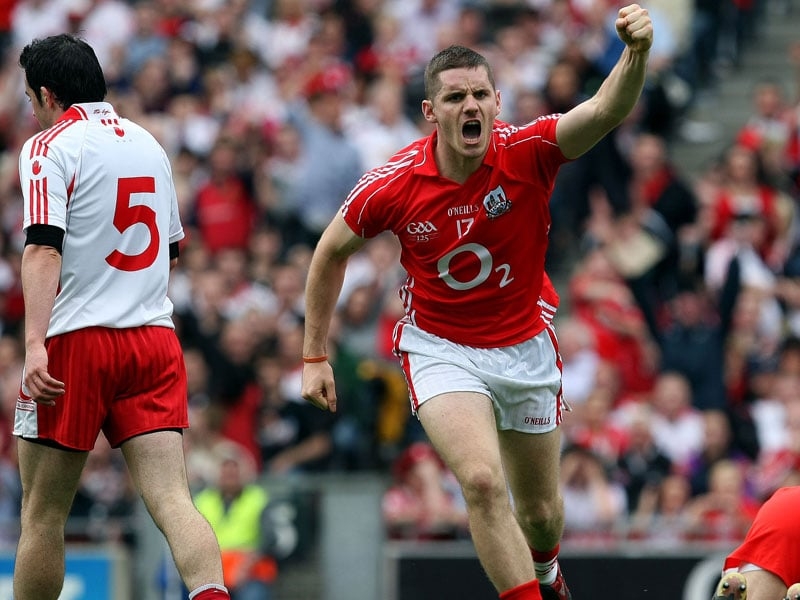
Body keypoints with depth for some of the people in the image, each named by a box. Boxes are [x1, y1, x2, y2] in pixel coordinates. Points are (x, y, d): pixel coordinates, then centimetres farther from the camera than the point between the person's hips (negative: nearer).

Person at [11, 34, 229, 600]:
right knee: (172, 500, -7)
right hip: (155, 339, 5)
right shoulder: (149, 143, 17)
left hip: (76, 341, -5)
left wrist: (35, 343, -24)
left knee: (43, 513, 5)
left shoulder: (50, 146, -3)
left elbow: (43, 248, -16)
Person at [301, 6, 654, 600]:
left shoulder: (527, 152, -21)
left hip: (525, 345, 2)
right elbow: (331, 252, 1)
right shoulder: (392, 186, -18)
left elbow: (606, 110, -39)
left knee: (541, 512, 16)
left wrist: (636, 52, -60)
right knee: (482, 481, -27)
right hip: (439, 346, -2)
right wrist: (315, 356, 4)